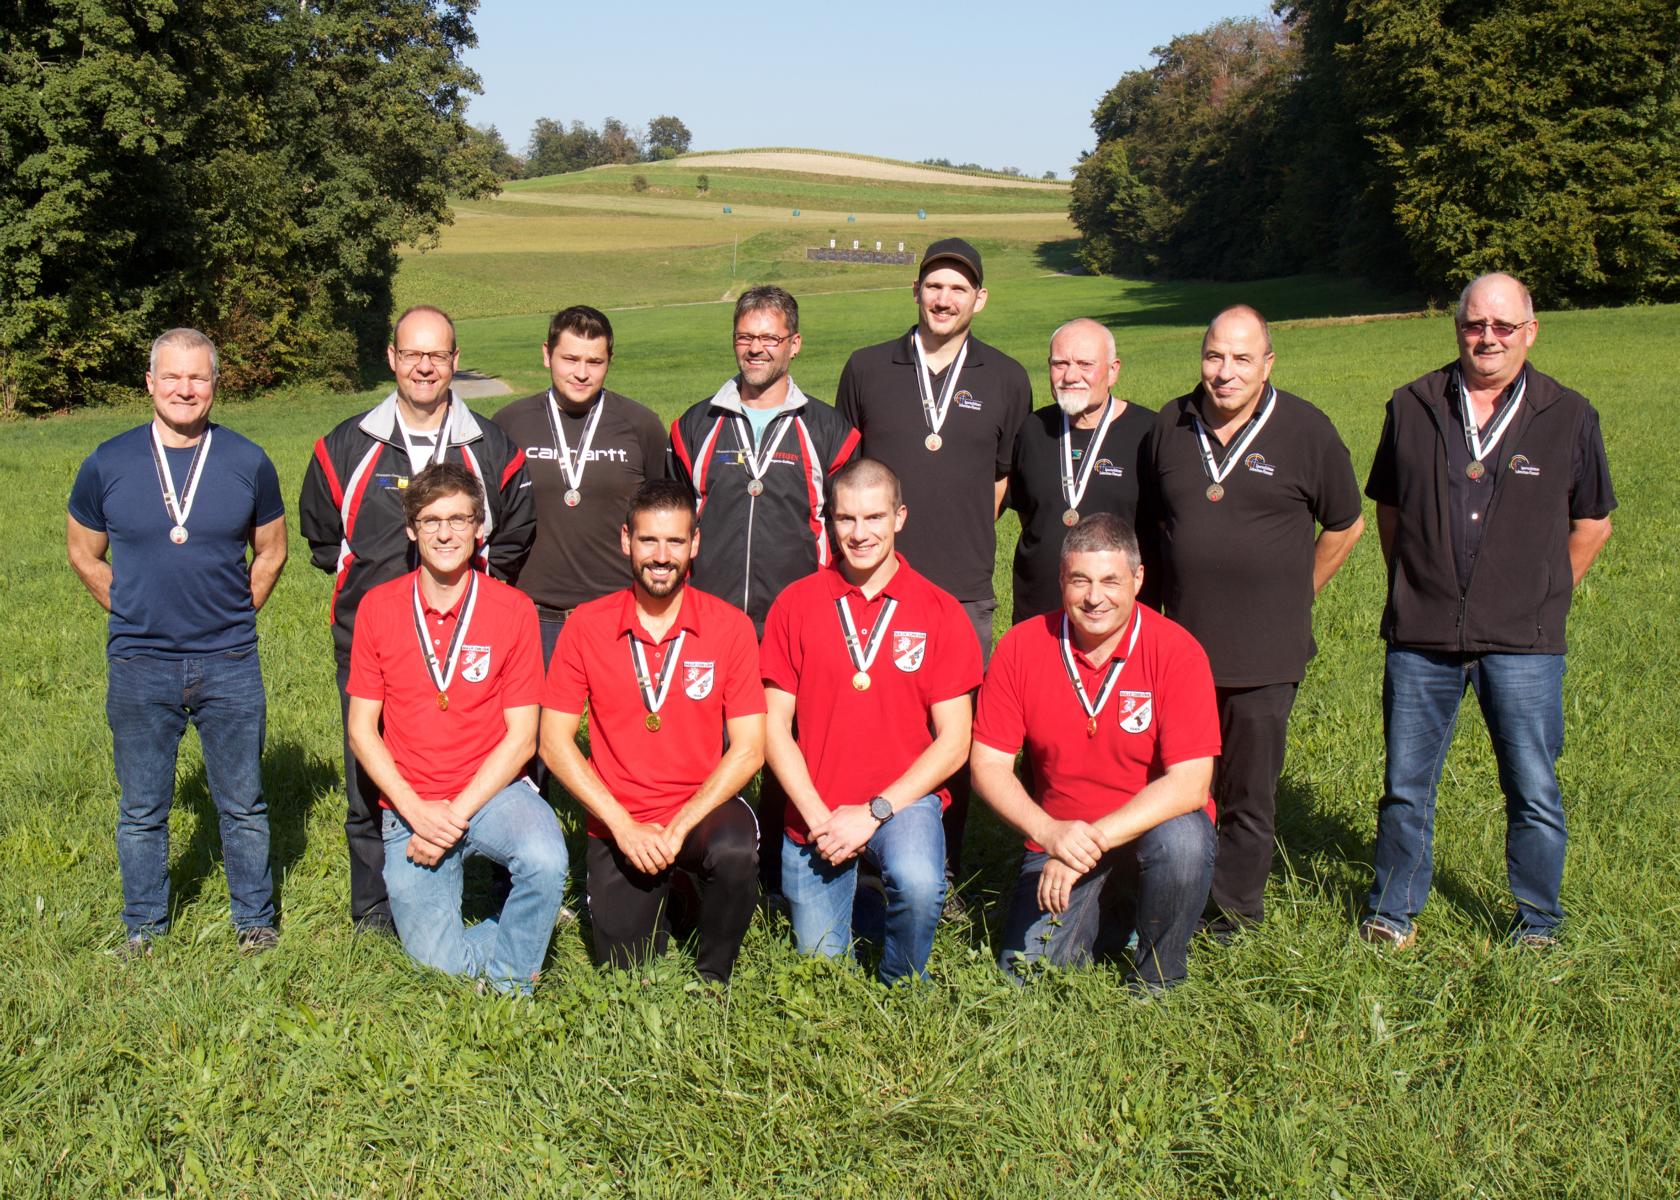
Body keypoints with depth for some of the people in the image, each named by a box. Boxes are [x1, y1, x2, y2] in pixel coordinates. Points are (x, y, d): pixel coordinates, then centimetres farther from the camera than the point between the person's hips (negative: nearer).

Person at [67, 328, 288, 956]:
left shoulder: (249, 463, 0)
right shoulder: (108, 464, -1)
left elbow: (271, 550, 11)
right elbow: (84, 554, 11)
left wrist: (233, 617, 7)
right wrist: (136, 616, 7)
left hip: (230, 666, 0)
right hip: (139, 668, 0)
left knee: (243, 804, 10)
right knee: (141, 809, 12)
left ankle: (254, 919, 26)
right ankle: (143, 924, 29)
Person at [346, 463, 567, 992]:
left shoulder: (513, 610, -4)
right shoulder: (378, 607, 1)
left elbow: (521, 736, -4)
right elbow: (362, 730, 3)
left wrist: (457, 813, -14)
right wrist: (417, 811, -10)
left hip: (492, 790, -1)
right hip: (409, 805, 2)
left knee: (545, 860, -33)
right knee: (438, 960, -9)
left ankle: (507, 981, -6)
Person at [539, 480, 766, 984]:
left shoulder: (729, 626, -5)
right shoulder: (586, 626, -3)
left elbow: (748, 748, -7)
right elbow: (555, 741, -3)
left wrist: (679, 827, -17)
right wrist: (624, 826, -11)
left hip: (704, 811, -1)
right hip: (618, 824, 1)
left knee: (735, 852, -33)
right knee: (622, 965, -5)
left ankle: (712, 976, -4)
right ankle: (655, 904, 30)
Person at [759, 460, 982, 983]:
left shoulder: (940, 612, -2)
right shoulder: (795, 605, 0)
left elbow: (953, 742, -5)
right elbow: (776, 726, 1)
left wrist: (873, 812, -13)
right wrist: (817, 816, -10)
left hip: (904, 801, -1)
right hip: (815, 813, 2)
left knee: (918, 882, -32)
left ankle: (901, 992, -1)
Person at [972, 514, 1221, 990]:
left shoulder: (1176, 651, -14)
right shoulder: (1021, 647, -7)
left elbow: (1189, 784, -21)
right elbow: (988, 764, -6)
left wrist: (1093, 840, -27)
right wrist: (1049, 833, -23)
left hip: (1152, 828, -2)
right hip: (1058, 839, 2)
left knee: (1182, 840, -35)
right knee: (1027, 971, -13)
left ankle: (1156, 982, -6)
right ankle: (1106, 914, 21)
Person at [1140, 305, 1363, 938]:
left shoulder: (1306, 430, -3)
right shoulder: (1171, 425, 5)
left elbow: (1345, 525, 9)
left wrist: (1293, 595, 7)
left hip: (1265, 652, -2)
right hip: (1178, 643, 3)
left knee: (1248, 795, 8)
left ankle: (1236, 909, 23)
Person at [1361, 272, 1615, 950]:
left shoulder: (1568, 416, 2)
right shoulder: (1413, 407, 5)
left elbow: (1592, 522, 12)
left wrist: (1545, 597, 7)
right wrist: (1413, 589, 11)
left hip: (1523, 642, -1)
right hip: (1420, 637, 1)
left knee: (1534, 793, 5)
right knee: (1406, 786, 10)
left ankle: (1538, 925, 23)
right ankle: (1393, 913, 25)